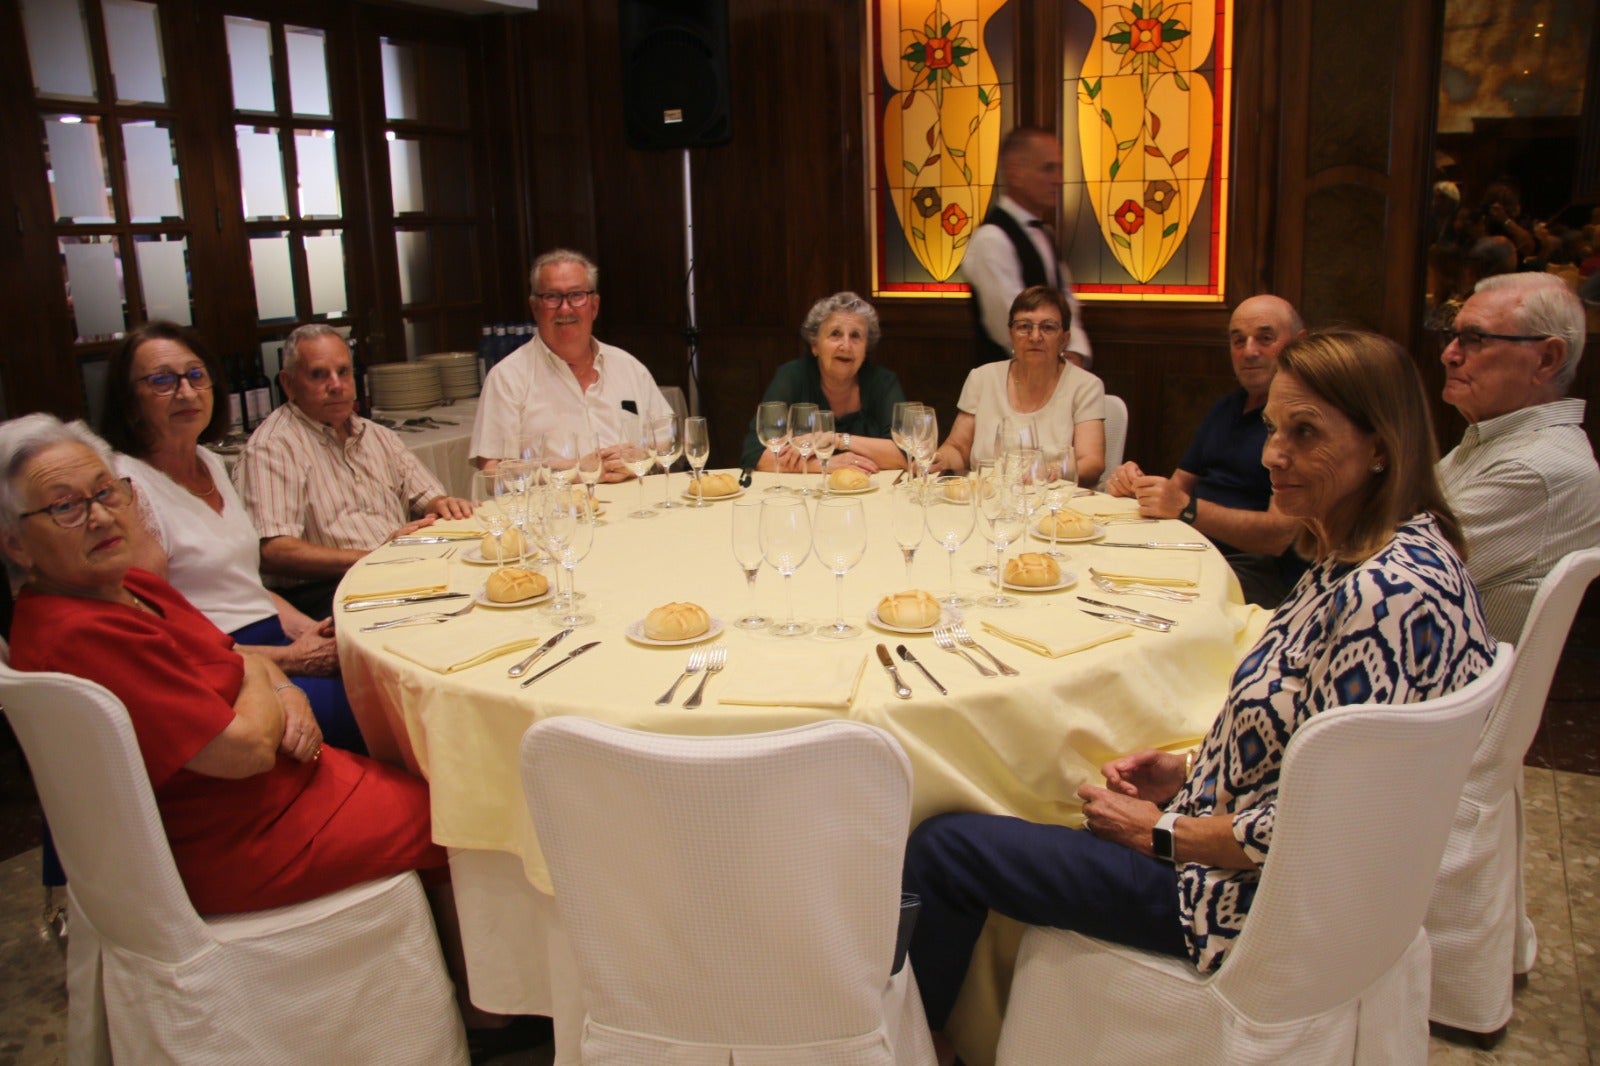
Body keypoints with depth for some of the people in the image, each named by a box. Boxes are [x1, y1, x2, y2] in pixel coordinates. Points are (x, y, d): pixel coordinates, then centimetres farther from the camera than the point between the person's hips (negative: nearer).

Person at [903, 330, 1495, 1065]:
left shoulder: (1388, 591, -28)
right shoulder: (1358, 559, 2)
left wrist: (1160, 831, -15)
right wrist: (1188, 771, 3)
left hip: (1259, 896, -10)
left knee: (943, 847, -2)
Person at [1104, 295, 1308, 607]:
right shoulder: (1225, 408, 19)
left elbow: (1280, 535, -20)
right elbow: (1179, 485, 21)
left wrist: (1186, 509, -28)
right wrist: (1139, 485, -2)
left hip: (1260, 569, -8)